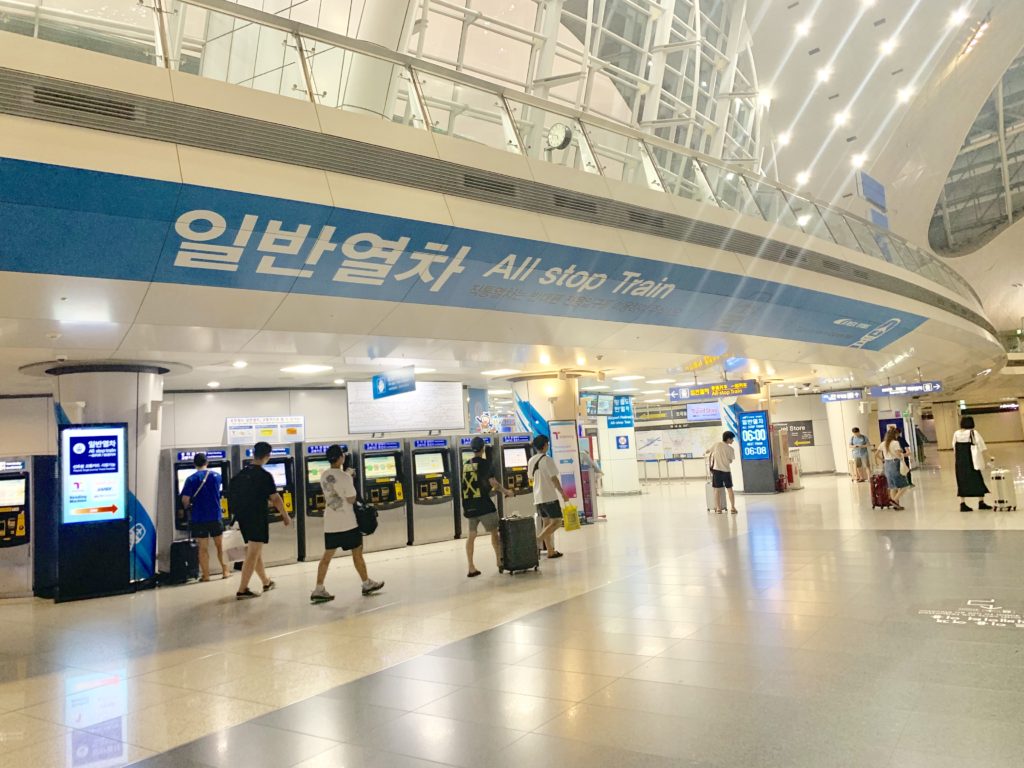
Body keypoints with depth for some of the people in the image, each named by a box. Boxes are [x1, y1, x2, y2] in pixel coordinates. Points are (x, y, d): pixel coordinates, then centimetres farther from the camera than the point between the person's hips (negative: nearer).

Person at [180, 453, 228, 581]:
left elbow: (185, 500, -13)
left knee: (203, 548, 7)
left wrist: (188, 507, 8)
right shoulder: (216, 476, 1)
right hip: (215, 516, 2)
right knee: (219, 545, 16)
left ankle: (206, 575, 13)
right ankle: (225, 570, 23)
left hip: (198, 518, -2)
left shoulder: (191, 479, -9)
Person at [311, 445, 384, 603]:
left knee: (327, 555, 8)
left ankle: (318, 590, 5)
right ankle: (367, 584, 21)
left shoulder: (324, 476, 4)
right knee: (357, 553, 8)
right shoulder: (344, 477, -17)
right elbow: (351, 499, -12)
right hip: (347, 523, -6)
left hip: (330, 523, 6)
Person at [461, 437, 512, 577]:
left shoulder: (466, 464, 9)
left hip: (469, 505, 5)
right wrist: (506, 491, 5)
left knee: (471, 535, 6)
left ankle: (471, 568, 4)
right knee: (494, 531, 13)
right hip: (483, 504, -5)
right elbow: (493, 482, -11)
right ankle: (499, 559, 23)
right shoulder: (484, 463, -8)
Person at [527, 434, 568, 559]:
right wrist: (562, 493, -10)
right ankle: (538, 539, -15)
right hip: (549, 496, -8)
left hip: (538, 497, 8)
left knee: (547, 523, 12)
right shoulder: (547, 459, -14)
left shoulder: (531, 460, 8)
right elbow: (554, 478, -16)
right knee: (557, 521, -1)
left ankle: (551, 551, 13)